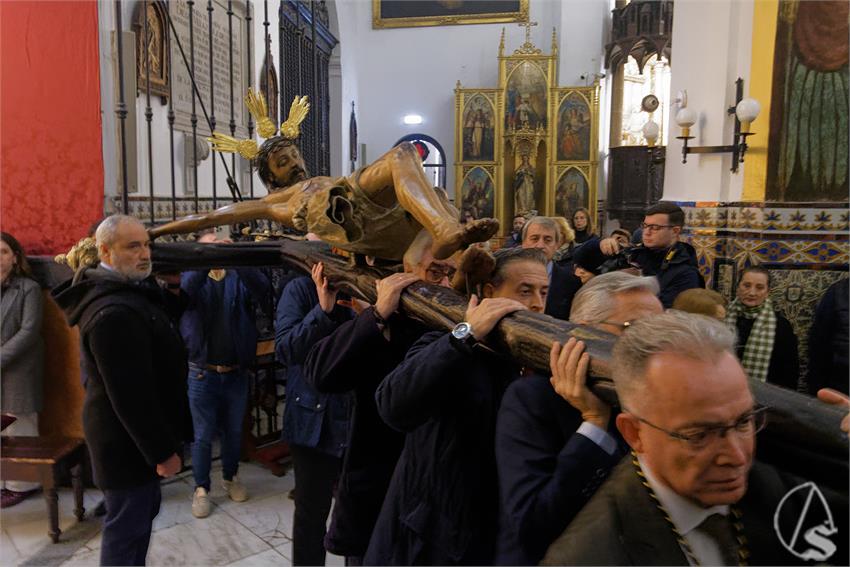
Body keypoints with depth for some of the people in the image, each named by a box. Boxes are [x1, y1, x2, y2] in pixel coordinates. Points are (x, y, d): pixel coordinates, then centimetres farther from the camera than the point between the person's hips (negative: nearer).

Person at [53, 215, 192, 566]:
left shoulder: (134, 290, 5)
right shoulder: (113, 313, -28)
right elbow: (130, 394, -29)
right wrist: (162, 450, -21)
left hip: (135, 435, 10)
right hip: (127, 441, -10)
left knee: (144, 509, 24)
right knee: (127, 527, 5)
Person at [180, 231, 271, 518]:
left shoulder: (238, 278, 0)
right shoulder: (193, 277, 0)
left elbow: (263, 290, -21)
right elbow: (184, 288, -24)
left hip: (237, 373, 1)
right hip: (202, 374, -1)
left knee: (234, 432, 17)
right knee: (203, 436, 8)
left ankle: (230, 477, 37)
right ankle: (201, 488, 25)